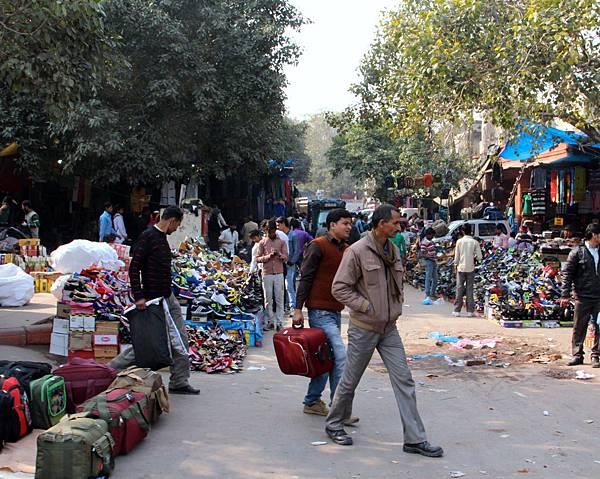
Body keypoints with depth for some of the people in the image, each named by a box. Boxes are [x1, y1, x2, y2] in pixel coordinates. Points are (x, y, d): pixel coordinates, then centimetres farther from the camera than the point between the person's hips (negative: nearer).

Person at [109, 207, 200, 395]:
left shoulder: (162, 238, 14)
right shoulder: (148, 236, -15)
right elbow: (134, 268, -19)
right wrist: (138, 296, -23)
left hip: (168, 298, 9)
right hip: (153, 300, -9)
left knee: (181, 339, 7)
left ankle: (179, 382, 13)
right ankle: (111, 369, 14)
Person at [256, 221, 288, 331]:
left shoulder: (282, 242, 8)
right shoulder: (262, 242, 8)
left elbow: (286, 258, 4)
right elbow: (257, 258, 3)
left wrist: (279, 254, -16)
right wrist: (268, 256, -13)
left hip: (279, 274, 0)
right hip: (267, 274, 0)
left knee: (279, 299, -2)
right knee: (268, 299, 3)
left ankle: (279, 322, -1)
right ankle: (270, 321, 10)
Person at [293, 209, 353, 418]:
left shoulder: (345, 249, 15)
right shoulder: (318, 246, -9)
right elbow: (305, 278, -10)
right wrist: (298, 309, -12)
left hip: (336, 312, 8)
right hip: (320, 312, -8)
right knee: (340, 356, -13)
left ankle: (312, 401, 22)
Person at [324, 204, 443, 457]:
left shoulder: (393, 251, 8)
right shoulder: (357, 251, -15)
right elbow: (339, 288, -16)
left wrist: (396, 308, 8)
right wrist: (367, 307, -17)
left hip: (389, 328, 6)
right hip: (363, 329, -6)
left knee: (404, 380, 1)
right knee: (350, 380, 8)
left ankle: (415, 439, 5)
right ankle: (334, 424, 30)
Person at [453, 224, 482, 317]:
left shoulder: (459, 241, -5)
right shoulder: (475, 242, -5)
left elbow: (456, 256, -2)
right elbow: (479, 257, -7)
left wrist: (456, 266, 12)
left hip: (461, 268, 0)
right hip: (471, 268, 0)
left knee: (459, 289, 5)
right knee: (470, 289, 6)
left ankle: (457, 310, 6)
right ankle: (469, 311, 5)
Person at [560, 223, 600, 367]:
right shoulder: (578, 252, -1)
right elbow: (567, 273, -3)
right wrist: (565, 294, -9)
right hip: (582, 297, -3)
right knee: (579, 327, 4)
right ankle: (577, 355, 12)